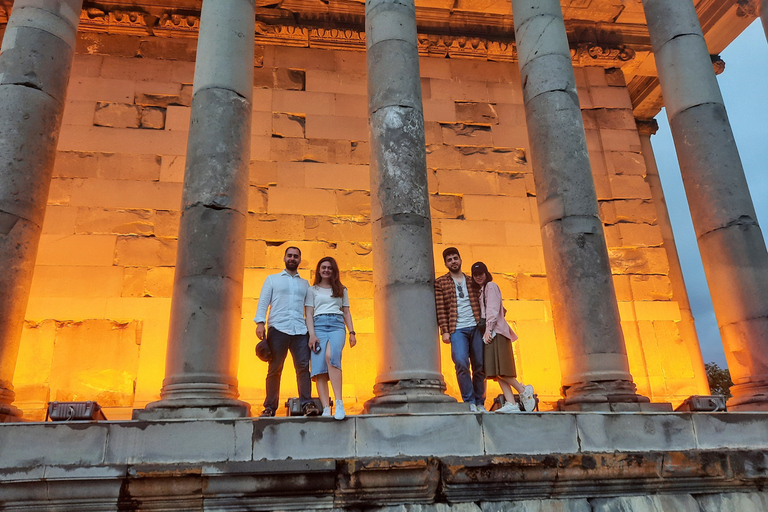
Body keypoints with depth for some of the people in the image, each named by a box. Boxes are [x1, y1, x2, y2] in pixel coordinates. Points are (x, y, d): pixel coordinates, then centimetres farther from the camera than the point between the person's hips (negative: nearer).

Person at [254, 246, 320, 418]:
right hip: (278, 328, -1)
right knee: (274, 370, 0)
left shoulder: (305, 283, 22)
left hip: (300, 330, 1)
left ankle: (307, 404, -8)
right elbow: (263, 302, 8)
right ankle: (270, 407, 4)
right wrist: (260, 322, -7)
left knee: (303, 367, -8)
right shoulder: (272, 279, 17)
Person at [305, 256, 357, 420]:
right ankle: (326, 408, -18)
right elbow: (309, 314, 9)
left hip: (337, 325, -1)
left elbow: (346, 312, 21)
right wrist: (312, 334, -5)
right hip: (319, 325, 1)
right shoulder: (312, 290, 18)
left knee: (331, 356, -30)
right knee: (319, 365, -14)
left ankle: (339, 402, -33)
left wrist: (352, 332, 8)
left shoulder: (341, 290, 23)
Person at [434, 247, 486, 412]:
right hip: (457, 330, -3)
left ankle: (480, 403, 14)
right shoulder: (440, 282, 9)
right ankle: (470, 401, -8)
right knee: (461, 363, -18)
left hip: (476, 327, 3)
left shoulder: (472, 281, 18)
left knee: (479, 366, 2)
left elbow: (481, 303, 18)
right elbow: (440, 308, 1)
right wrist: (444, 331, -7)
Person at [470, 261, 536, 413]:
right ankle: (511, 404, -8)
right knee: (497, 371, -2)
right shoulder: (480, 290, 27)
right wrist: (486, 331, 12)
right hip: (490, 333, 9)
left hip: (495, 331, -8)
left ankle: (524, 391, -7)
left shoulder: (491, 286, 1)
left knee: (498, 369, -16)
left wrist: (488, 329, -16)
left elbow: (493, 309, -10)